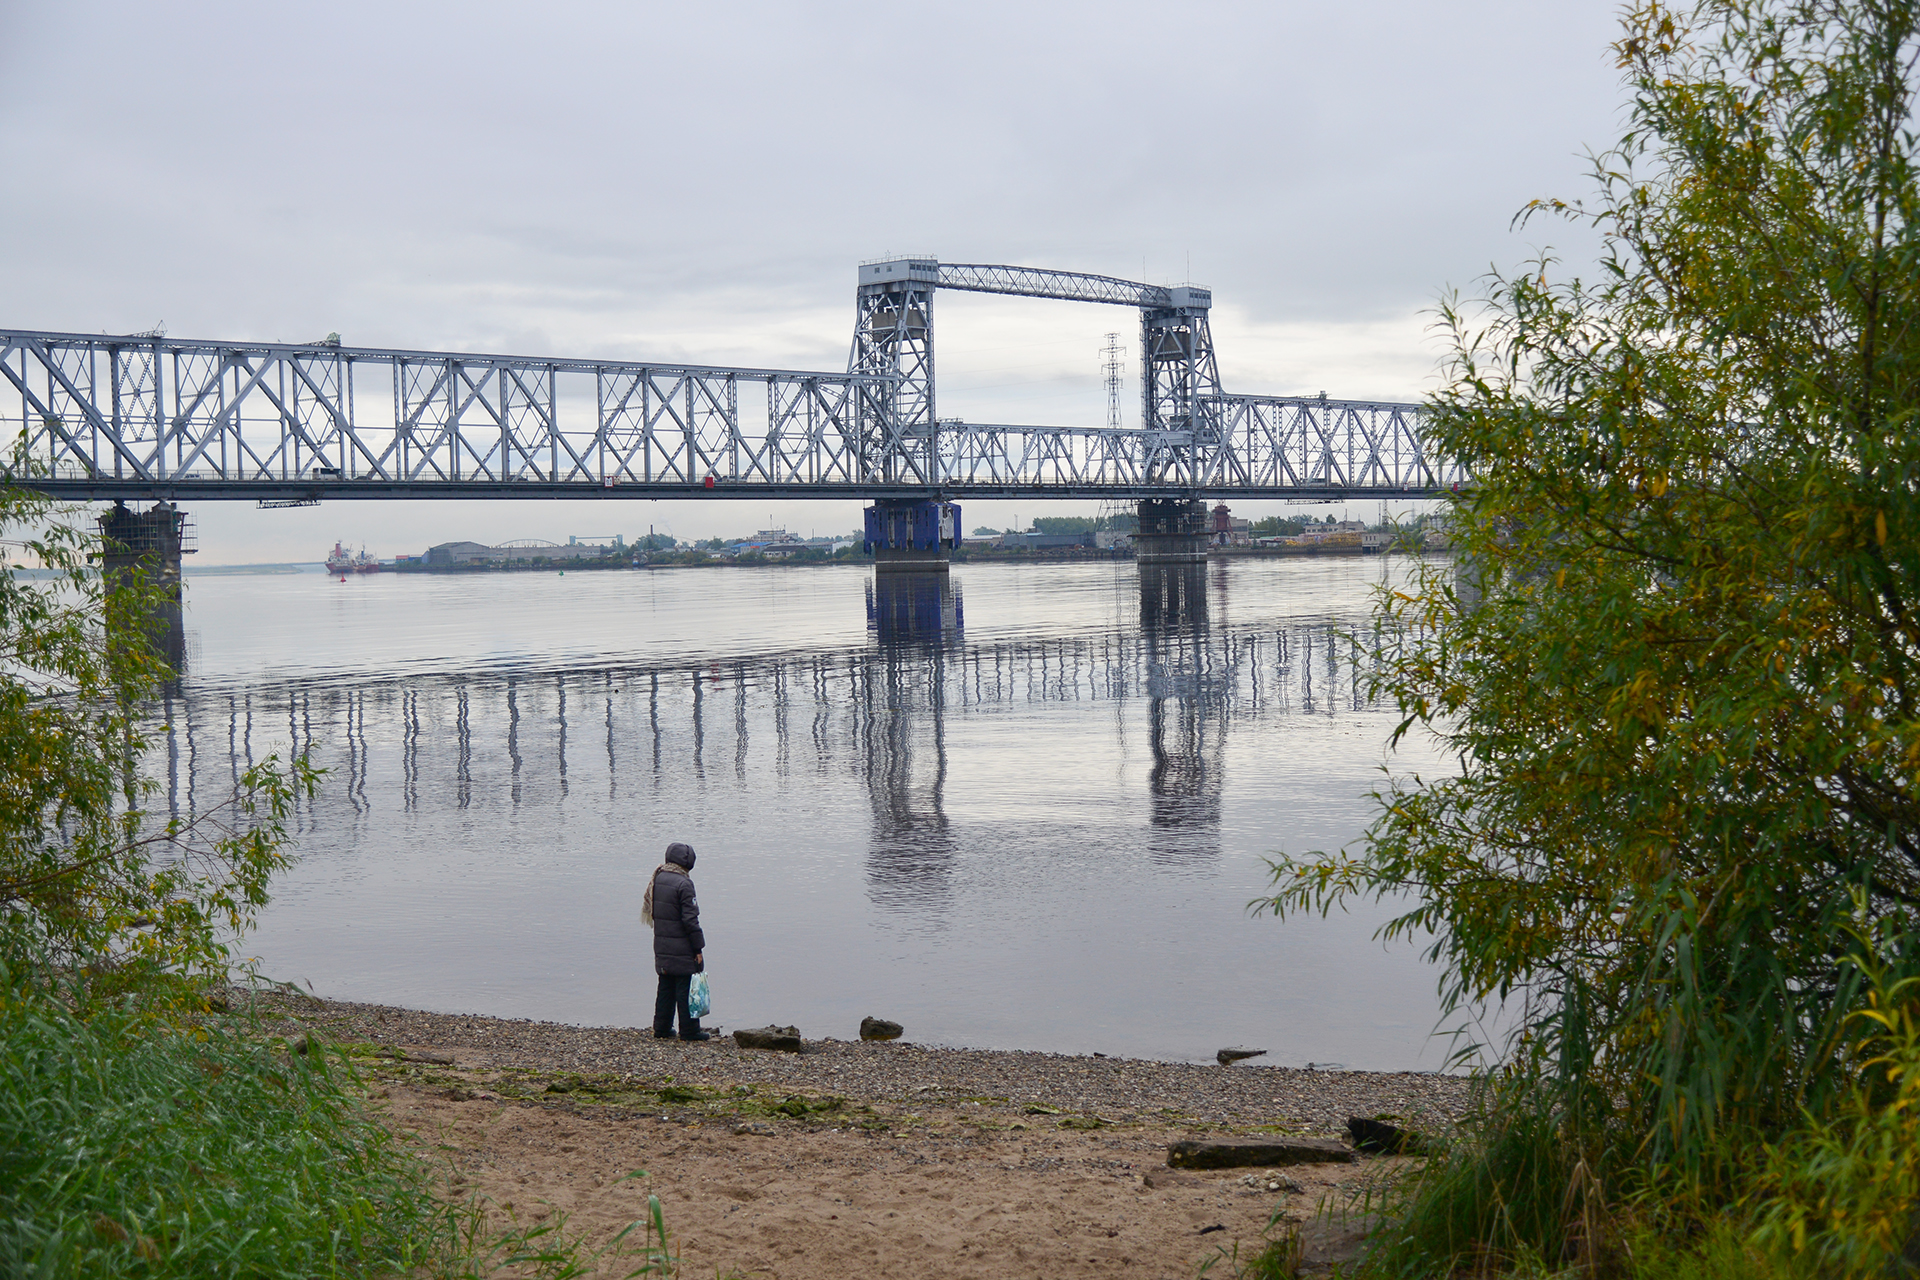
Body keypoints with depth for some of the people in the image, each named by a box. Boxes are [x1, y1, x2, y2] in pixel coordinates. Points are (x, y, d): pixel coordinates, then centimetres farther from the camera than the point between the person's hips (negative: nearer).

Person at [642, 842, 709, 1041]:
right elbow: (690, 919, -18)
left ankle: (661, 1028, 18)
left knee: (665, 987, 15)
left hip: (662, 947, 8)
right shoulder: (683, 884, -18)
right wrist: (698, 948, -12)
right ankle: (689, 1030, 4)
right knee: (686, 988, 0)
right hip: (681, 948, -8)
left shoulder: (657, 879, 7)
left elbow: (652, 912, 16)